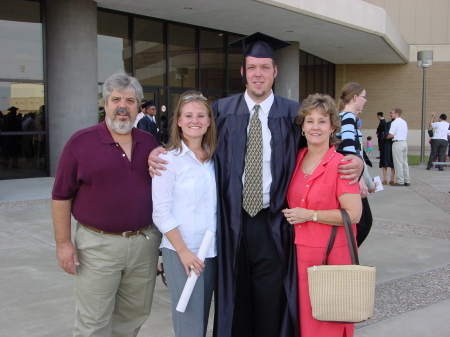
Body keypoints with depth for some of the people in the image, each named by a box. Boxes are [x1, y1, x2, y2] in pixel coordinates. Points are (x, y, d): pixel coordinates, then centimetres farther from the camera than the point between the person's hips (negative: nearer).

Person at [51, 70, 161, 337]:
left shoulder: (150, 143, 7)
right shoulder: (81, 142, -6)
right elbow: (61, 196, -4)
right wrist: (63, 242, -8)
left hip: (145, 243, 4)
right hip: (98, 245, -4)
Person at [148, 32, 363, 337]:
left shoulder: (293, 114, 1)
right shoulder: (222, 111, 3)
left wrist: (355, 162, -15)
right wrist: (159, 153, -8)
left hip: (273, 224, -1)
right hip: (232, 221, 1)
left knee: (271, 301, 8)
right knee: (234, 298, 13)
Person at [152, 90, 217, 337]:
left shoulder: (214, 158, 9)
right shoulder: (169, 159, -8)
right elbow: (161, 212, -11)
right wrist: (183, 250, -15)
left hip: (212, 251, 5)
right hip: (181, 252, -5)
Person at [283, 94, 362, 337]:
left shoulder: (341, 164, -11)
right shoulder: (296, 159, 7)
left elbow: (353, 214, -17)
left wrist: (309, 215, -16)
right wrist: (291, 214, 7)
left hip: (331, 256, -5)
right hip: (299, 253, 5)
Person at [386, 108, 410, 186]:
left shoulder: (395, 122, -12)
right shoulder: (404, 122, 15)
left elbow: (391, 135, -16)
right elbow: (406, 133, 18)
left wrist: (385, 137, 2)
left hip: (397, 143, -8)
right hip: (404, 142, 8)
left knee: (398, 163, -5)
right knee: (405, 162, 11)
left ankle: (400, 181, -4)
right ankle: (407, 181, 13)